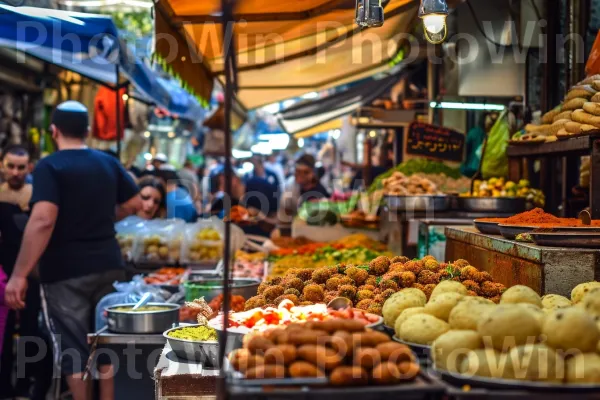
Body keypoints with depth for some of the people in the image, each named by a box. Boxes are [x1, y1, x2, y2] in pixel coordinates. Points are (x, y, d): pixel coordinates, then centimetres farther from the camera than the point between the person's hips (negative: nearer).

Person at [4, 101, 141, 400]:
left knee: (73, 349, 4)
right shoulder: (109, 163, 6)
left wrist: (18, 275, -22)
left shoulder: (49, 166, -12)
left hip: (66, 271, -5)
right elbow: (134, 204, 15)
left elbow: (42, 221, -23)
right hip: (108, 264, 5)